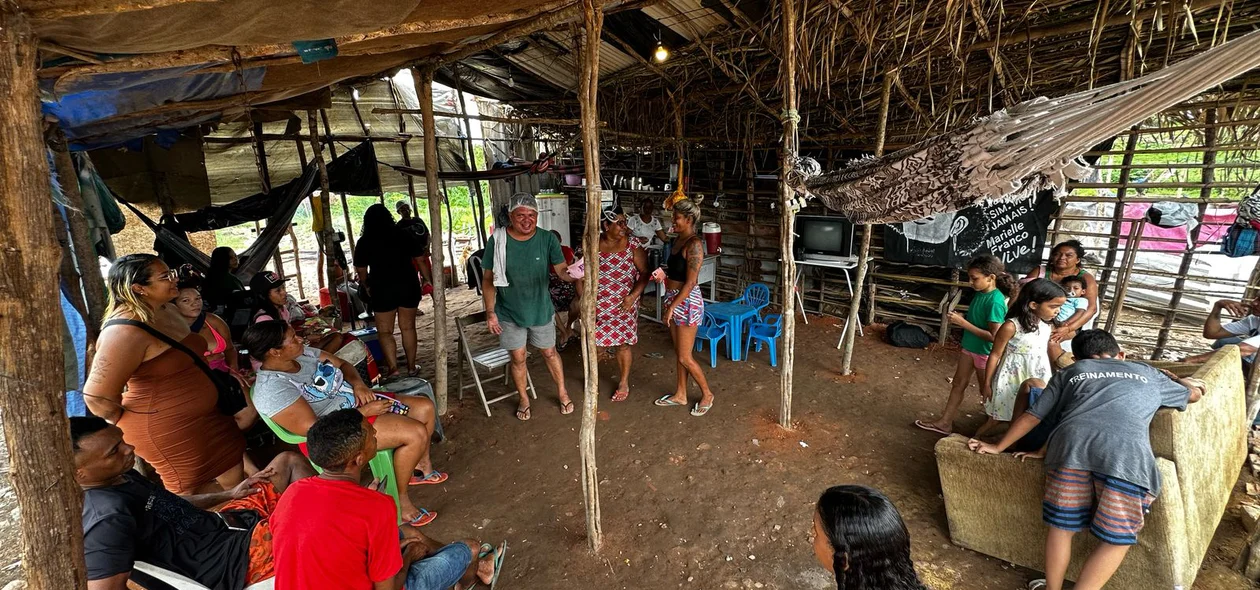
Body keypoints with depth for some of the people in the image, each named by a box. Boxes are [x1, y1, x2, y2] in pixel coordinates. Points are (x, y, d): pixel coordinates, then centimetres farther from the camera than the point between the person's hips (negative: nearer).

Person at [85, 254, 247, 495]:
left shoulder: (167, 310, 3)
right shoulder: (126, 331, -25)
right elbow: (97, 395, -22)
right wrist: (132, 426, -8)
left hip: (202, 416, 9)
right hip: (168, 429, -8)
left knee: (234, 480, 18)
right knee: (193, 493, 10)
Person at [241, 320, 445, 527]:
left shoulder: (303, 353, 0)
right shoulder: (272, 390, -23)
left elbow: (344, 365, 13)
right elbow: (313, 430, -26)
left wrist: (358, 384, -9)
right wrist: (365, 412, -23)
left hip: (359, 400, 9)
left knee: (426, 407, 5)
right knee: (416, 434, -21)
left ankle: (421, 467, 26)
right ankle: (399, 500, -3)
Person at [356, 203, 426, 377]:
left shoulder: (364, 242, -1)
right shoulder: (404, 235, 2)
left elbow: (361, 270, 3)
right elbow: (420, 259, 5)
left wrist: (367, 287, 20)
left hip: (382, 289, -2)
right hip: (408, 286, 2)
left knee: (385, 331, 7)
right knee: (408, 327, 12)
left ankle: (393, 369, -2)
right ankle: (411, 367, 18)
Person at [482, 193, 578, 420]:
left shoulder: (548, 239, -13)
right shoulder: (497, 240, -13)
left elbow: (561, 270, -19)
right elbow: (488, 279, -6)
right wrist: (490, 312, -9)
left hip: (541, 311, 0)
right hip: (509, 314, 0)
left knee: (549, 353, 17)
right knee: (518, 358, 14)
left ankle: (562, 392, 39)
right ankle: (524, 399, 37)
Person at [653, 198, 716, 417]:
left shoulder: (694, 244, -20)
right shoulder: (678, 239, 8)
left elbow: (690, 282, -23)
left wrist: (672, 306, -22)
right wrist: (663, 273, 4)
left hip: (687, 302, -9)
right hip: (674, 299, 9)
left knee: (685, 357, 0)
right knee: (678, 352, 18)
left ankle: (707, 394, 21)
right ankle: (680, 395, 32)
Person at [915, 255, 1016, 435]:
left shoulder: (995, 301, -27)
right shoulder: (980, 293, -2)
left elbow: (994, 336, -29)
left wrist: (963, 323, -28)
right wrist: (961, 318, -4)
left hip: (985, 353, -8)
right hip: (969, 348, 9)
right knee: (958, 384, 15)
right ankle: (945, 422, 26)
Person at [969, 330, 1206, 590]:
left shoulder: (1070, 372, 32)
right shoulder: (1148, 373, 35)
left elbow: (1032, 416, 29)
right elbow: (1195, 394, 54)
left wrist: (998, 447, 38)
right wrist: (1176, 379, 76)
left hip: (1073, 443, 1)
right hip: (1127, 453, 0)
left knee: (1062, 527, 14)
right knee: (1117, 539, 13)